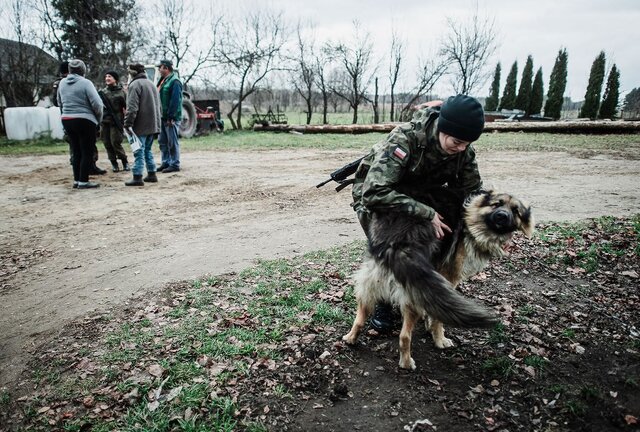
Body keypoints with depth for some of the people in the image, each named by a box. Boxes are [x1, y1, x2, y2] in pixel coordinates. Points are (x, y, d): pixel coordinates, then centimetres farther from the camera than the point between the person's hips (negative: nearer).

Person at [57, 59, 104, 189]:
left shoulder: (62, 83, 10)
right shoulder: (85, 83, -10)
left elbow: (60, 103, 16)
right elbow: (97, 104, -16)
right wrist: (99, 119, -1)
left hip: (66, 120, 6)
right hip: (84, 121, -6)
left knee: (76, 152, 14)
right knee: (87, 152, 1)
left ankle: (76, 180, 18)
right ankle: (83, 181, 1)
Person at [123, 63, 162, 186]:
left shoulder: (135, 84, -10)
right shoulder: (150, 83, 18)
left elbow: (132, 107, -18)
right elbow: (158, 104, 21)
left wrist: (128, 123, -16)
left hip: (141, 125, -8)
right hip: (153, 124, 8)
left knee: (139, 151, -6)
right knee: (147, 150, 16)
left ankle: (137, 177, -6)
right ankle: (152, 174, 17)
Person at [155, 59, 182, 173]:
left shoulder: (174, 81, -13)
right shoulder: (163, 80, 16)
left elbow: (175, 101, -20)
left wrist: (171, 117, -22)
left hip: (171, 118, -10)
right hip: (162, 117, 10)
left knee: (172, 142, -3)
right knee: (162, 141, 14)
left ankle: (175, 164, 5)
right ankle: (165, 162, 23)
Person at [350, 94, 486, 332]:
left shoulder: (464, 150, -20)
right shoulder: (404, 139, -39)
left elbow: (472, 191, -9)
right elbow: (375, 192, -47)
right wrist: (426, 214, -47)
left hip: (417, 195, 5)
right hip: (373, 194, -5)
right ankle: (383, 303, 6)